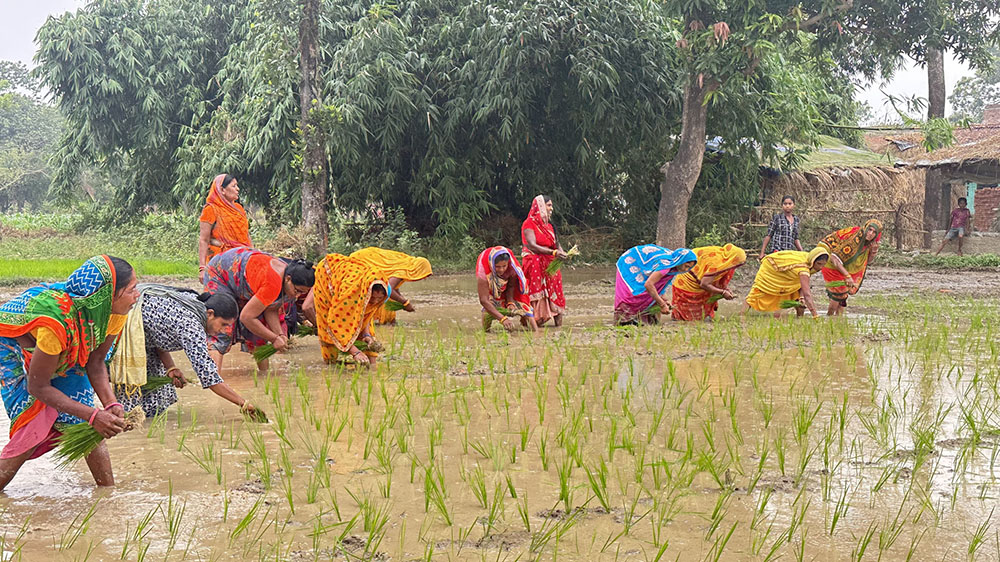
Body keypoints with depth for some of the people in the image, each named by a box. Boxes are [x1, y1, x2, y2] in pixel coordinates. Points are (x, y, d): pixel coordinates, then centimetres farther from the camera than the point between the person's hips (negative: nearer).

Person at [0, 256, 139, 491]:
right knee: (35, 426, -17)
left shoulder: (113, 314, -24)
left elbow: (96, 362, -10)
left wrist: (110, 403, -27)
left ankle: (109, 489, 3)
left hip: (65, 355, 6)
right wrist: (93, 415, -35)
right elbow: (38, 387, -33)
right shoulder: (57, 322, -43)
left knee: (85, 423, -5)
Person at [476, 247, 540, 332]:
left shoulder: (512, 265, -38)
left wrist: (510, 302, -35)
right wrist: (503, 319, -53)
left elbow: (511, 286, -17)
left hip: (506, 277, 1)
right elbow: (483, 300, -46)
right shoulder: (483, 271, -45)